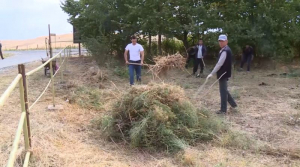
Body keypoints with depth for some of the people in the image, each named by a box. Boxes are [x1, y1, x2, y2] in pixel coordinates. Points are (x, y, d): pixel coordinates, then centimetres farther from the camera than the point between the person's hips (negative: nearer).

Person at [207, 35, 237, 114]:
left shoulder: (225, 51, -20)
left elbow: (219, 64, -26)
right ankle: (233, 104, 31)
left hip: (223, 74, -10)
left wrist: (212, 74, -26)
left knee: (223, 91, -1)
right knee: (224, 90, 21)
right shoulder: (226, 50, 13)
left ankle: (223, 110, 8)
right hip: (224, 73, 10)